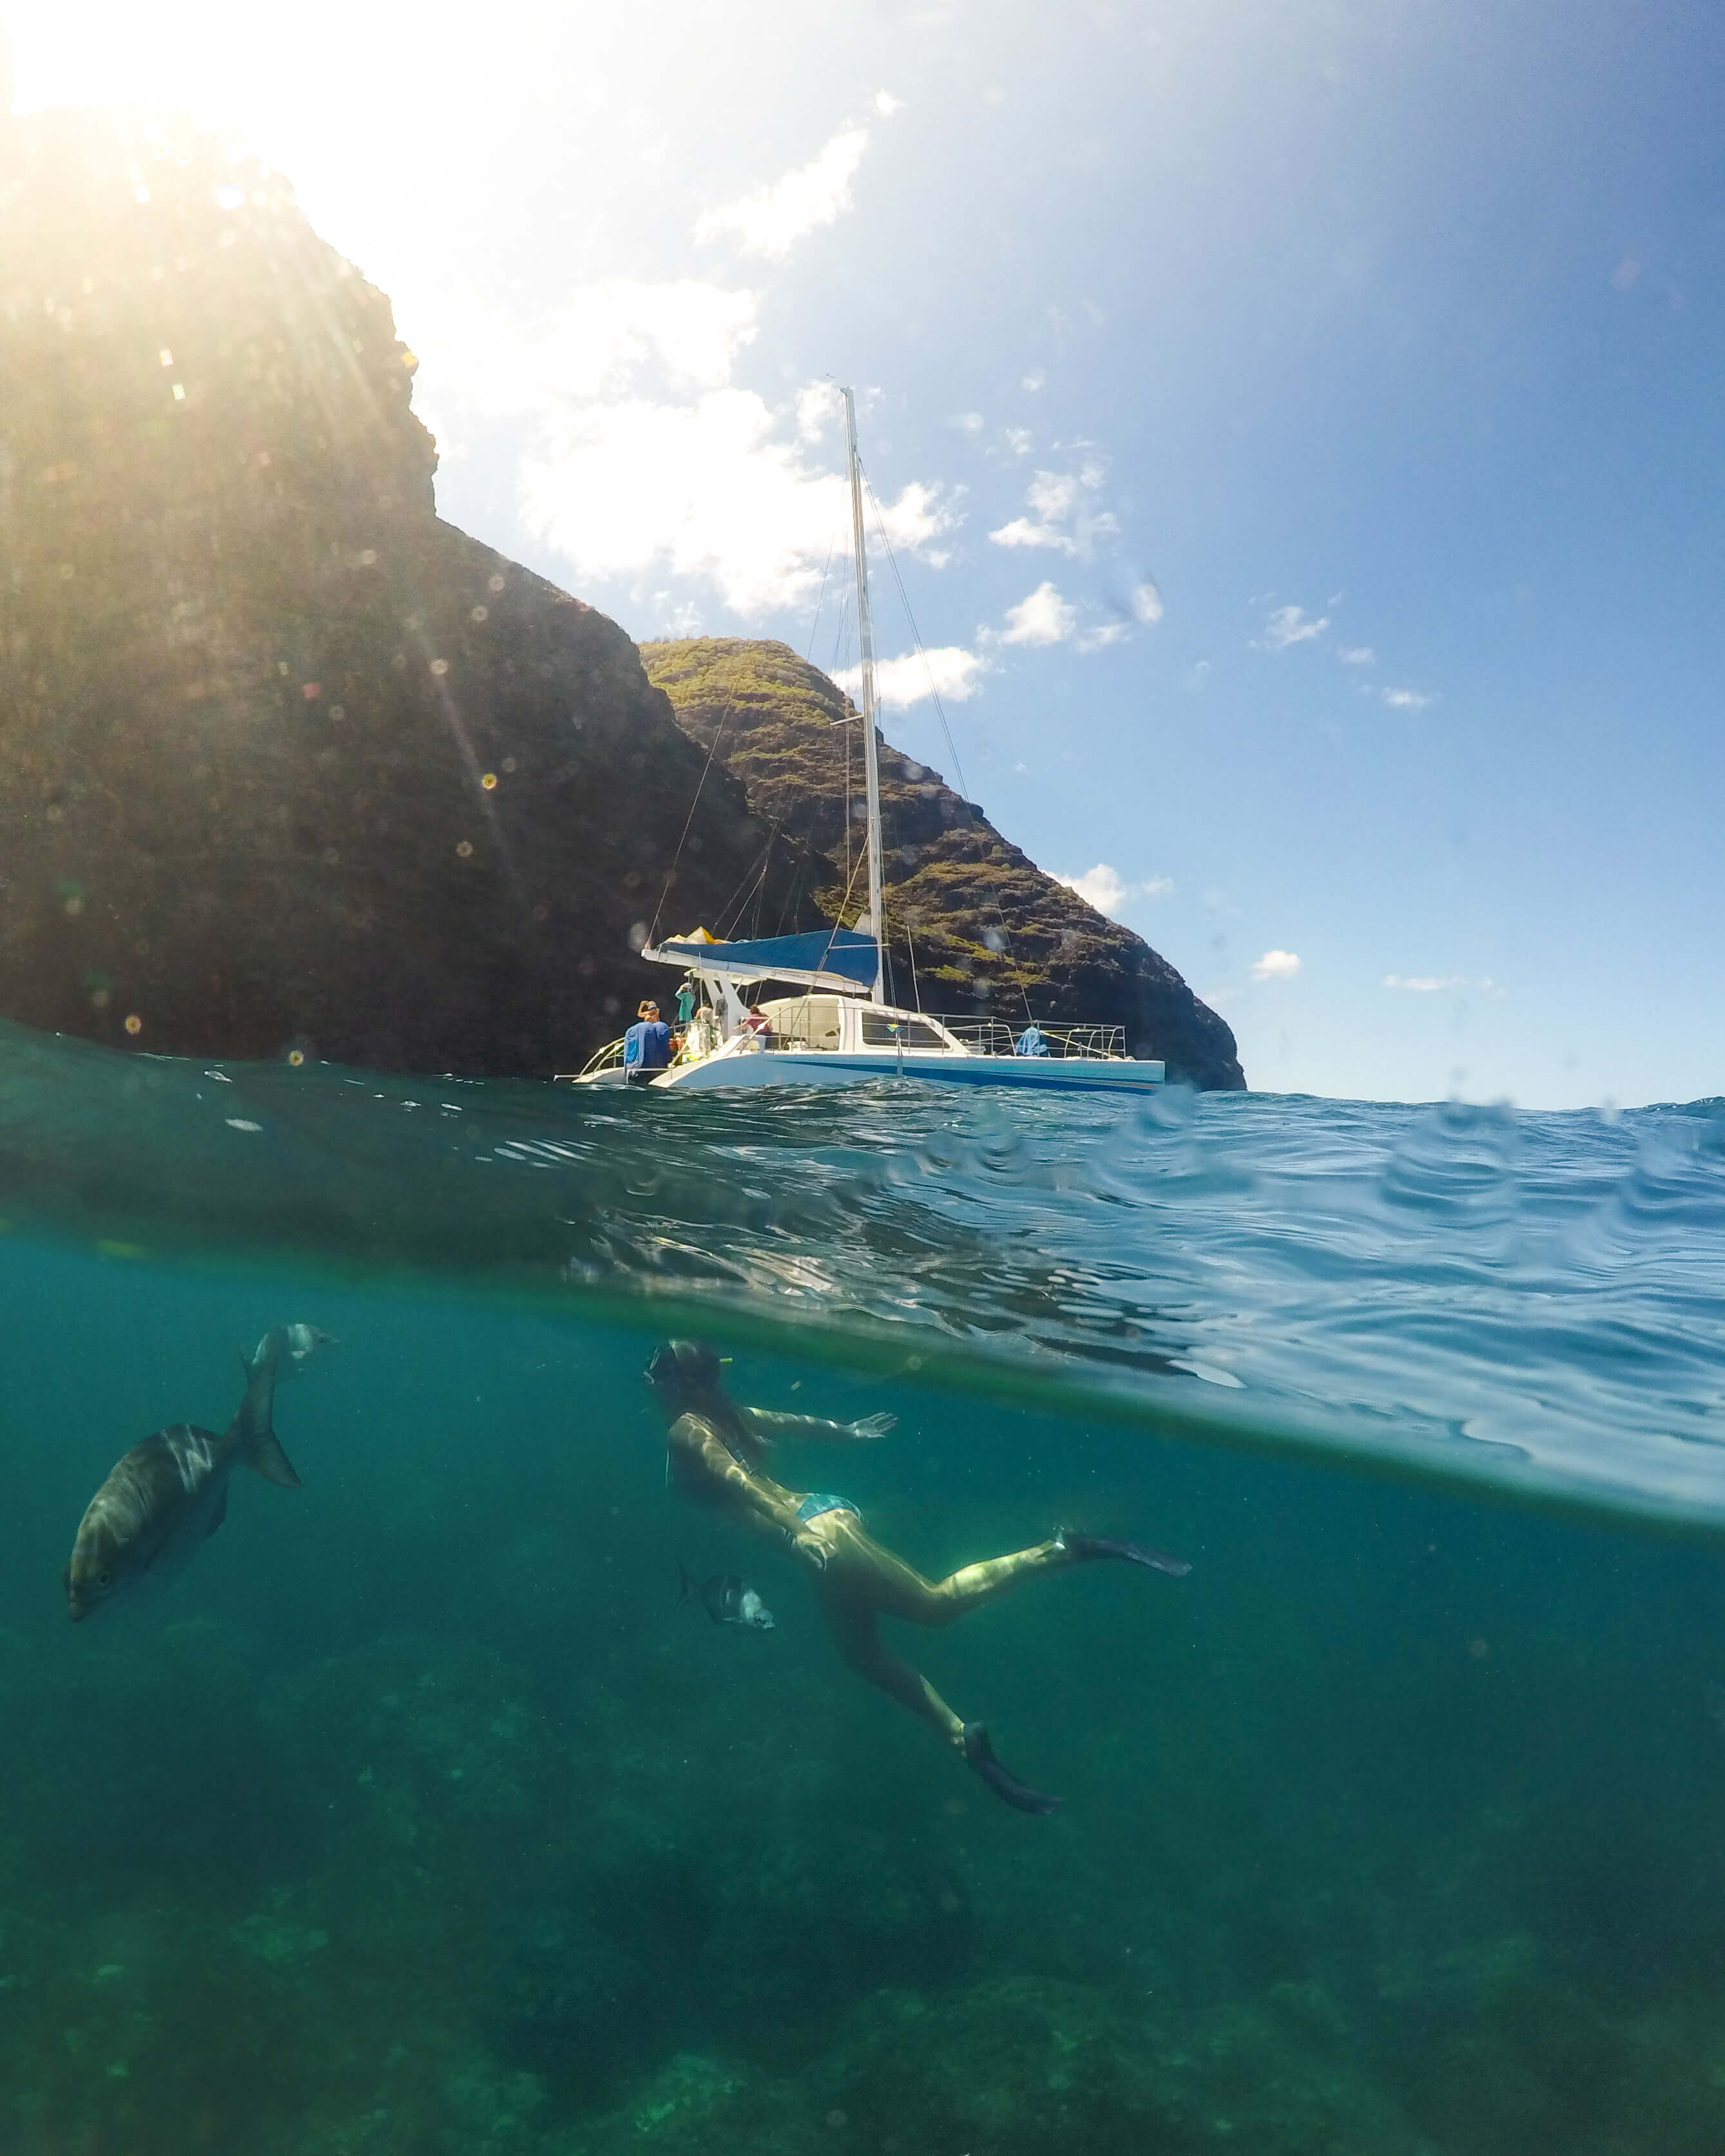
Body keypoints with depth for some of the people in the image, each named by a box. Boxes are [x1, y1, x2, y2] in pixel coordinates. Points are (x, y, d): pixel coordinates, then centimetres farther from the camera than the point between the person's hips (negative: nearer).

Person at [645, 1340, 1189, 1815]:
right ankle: (963, 1738, 15)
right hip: (821, 1517, 10)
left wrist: (793, 1530, -35)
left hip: (818, 1529, -10)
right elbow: (793, 1424, 29)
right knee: (861, 1652, 16)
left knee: (934, 1601, -10)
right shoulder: (725, 1415, 18)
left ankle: (1060, 1551, -14)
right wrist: (846, 1433, 41)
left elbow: (735, 1478, -23)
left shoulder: (685, 1432, -7)